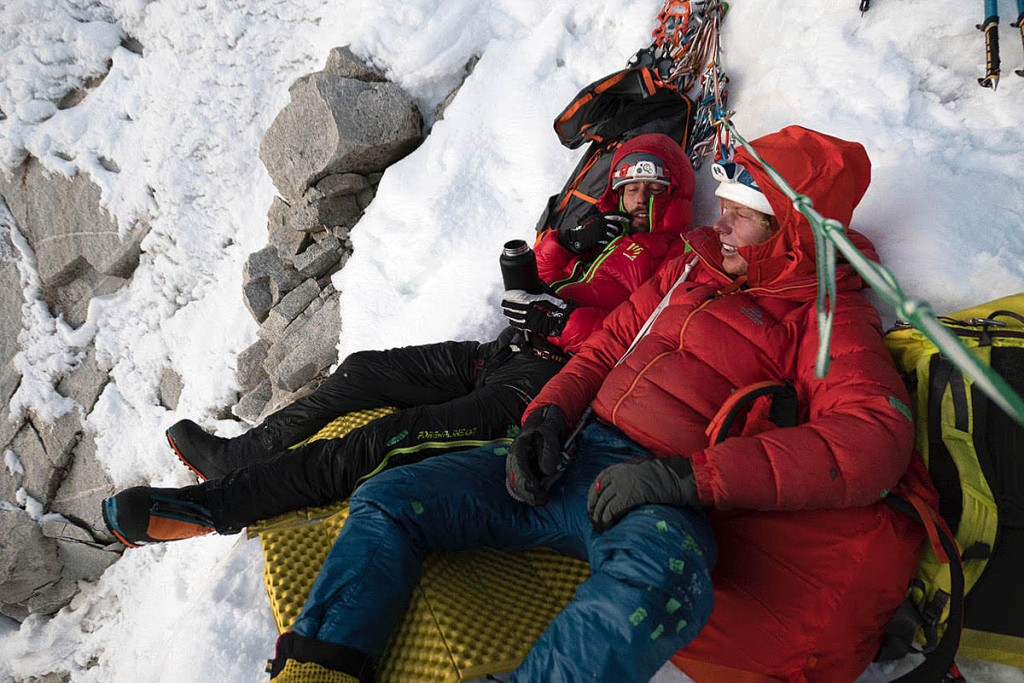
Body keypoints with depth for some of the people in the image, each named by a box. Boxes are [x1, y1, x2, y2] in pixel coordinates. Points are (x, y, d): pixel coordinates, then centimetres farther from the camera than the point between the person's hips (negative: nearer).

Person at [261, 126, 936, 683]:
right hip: (571, 453, 6)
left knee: (659, 578, -43)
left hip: (660, 500, -6)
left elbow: (875, 439, -18)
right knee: (387, 499, -3)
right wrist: (549, 414, 2)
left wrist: (689, 475, -24)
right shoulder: (696, 267, 18)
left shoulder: (828, 318, -1)